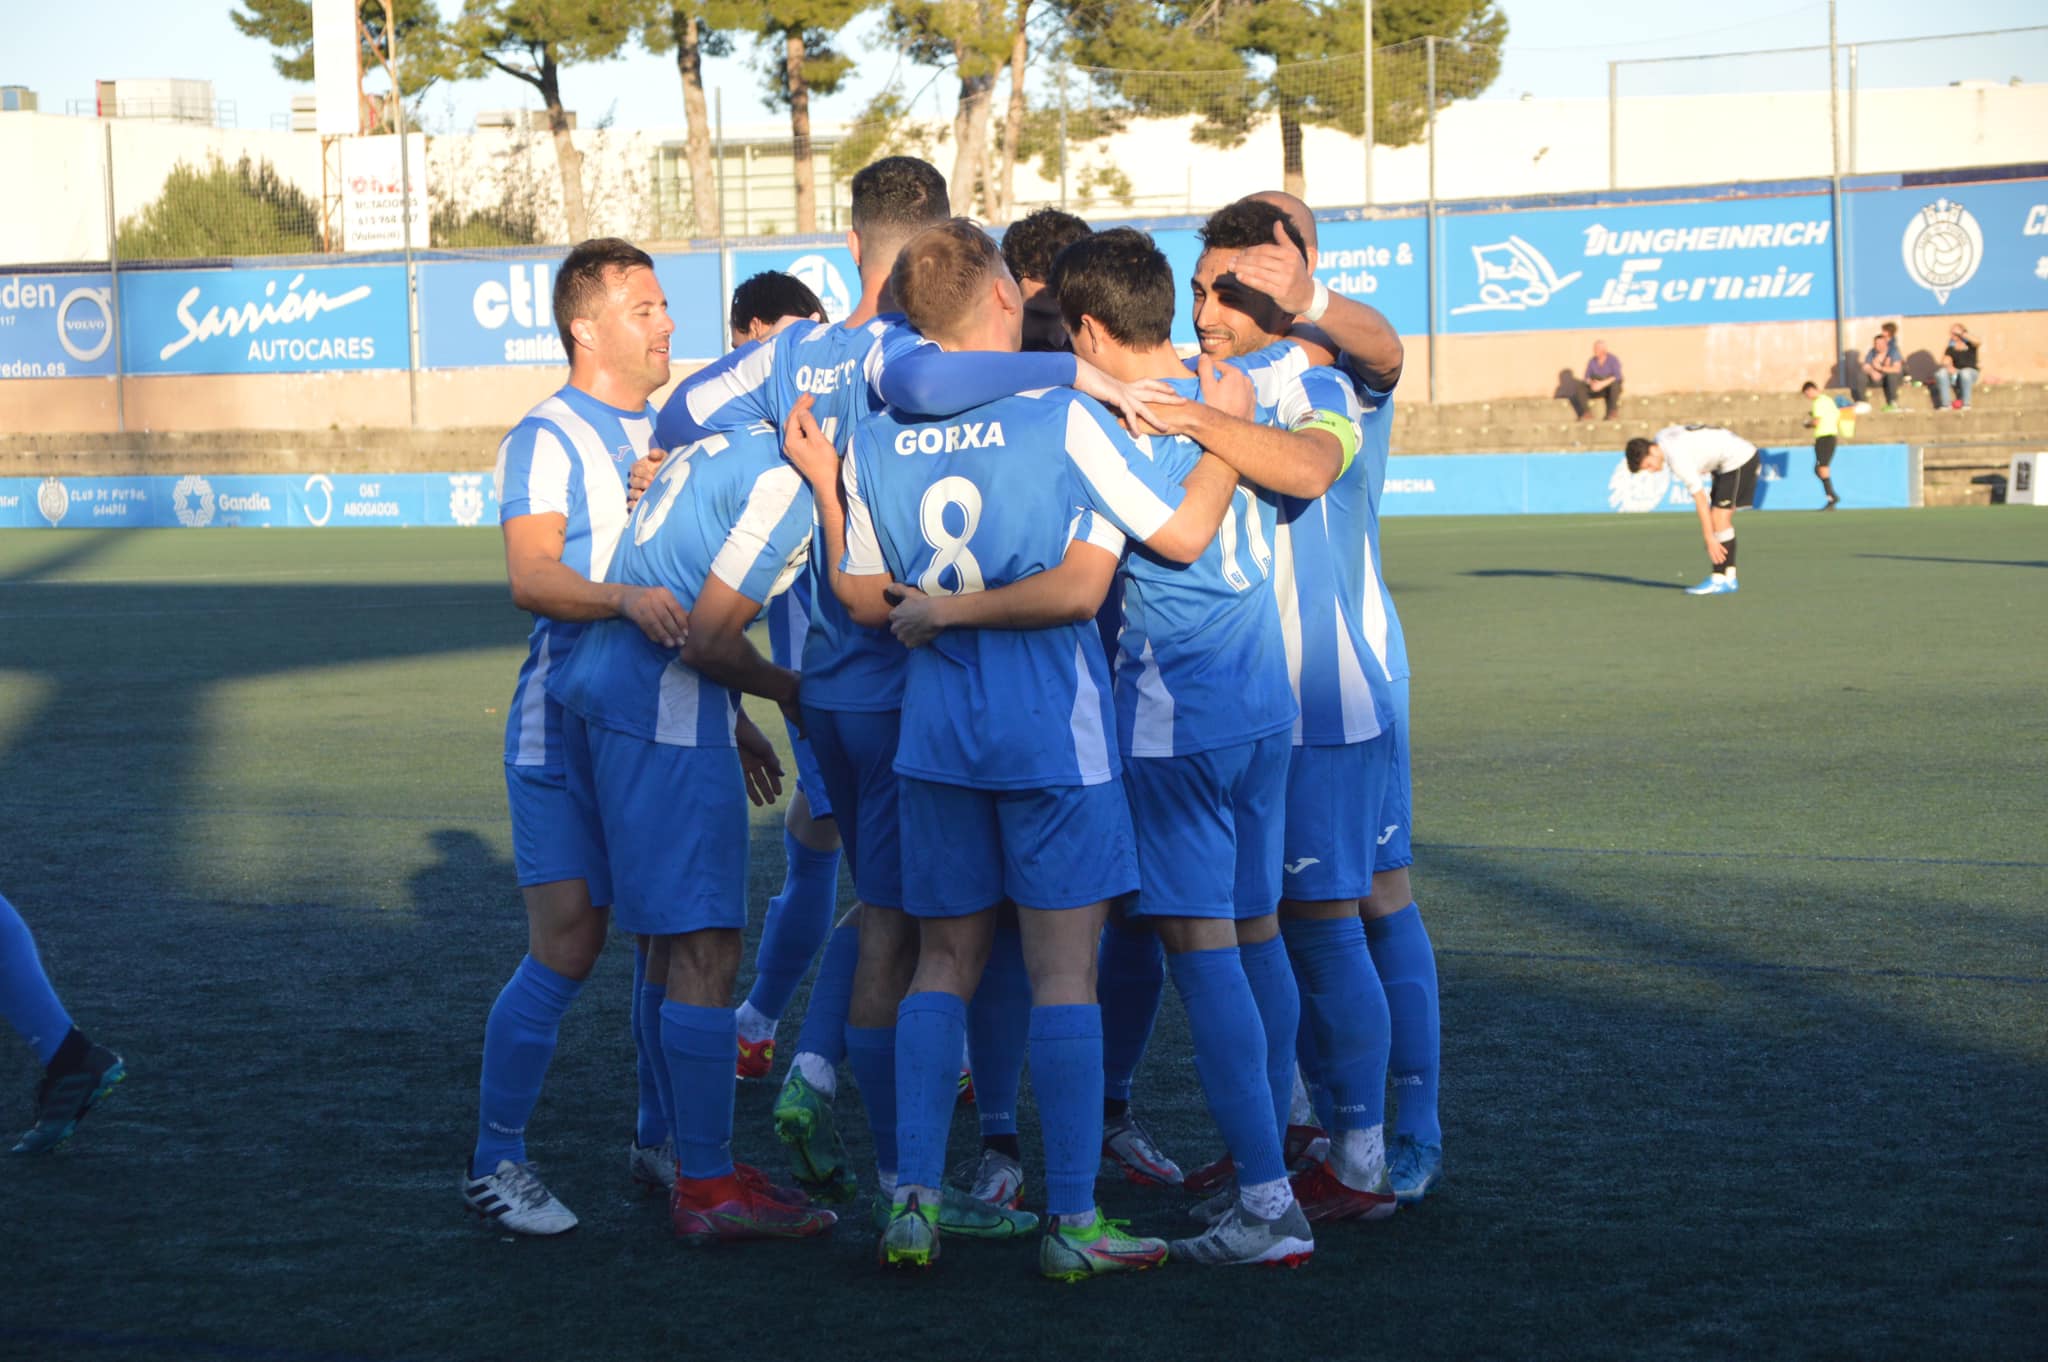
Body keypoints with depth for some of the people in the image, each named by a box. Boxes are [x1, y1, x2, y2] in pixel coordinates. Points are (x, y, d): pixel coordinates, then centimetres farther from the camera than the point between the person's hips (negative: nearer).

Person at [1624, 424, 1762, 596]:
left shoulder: (1678, 459, -27)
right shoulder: (1661, 438, 0)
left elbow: (1700, 500, -26)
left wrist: (1710, 539, -24)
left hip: (1739, 458, -10)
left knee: (1719, 517, -14)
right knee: (1719, 518, 6)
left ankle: (1719, 581, -15)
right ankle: (1729, 579, 5)